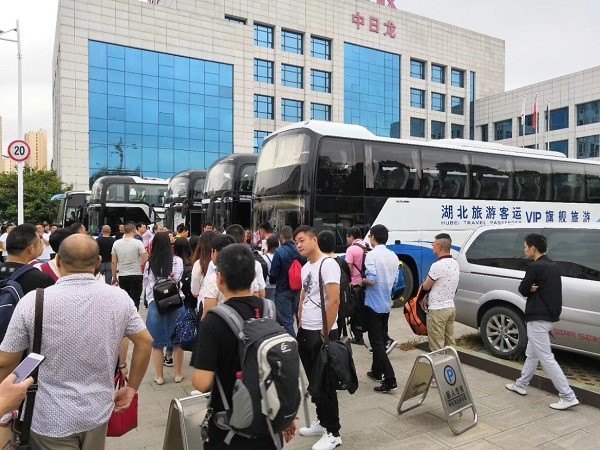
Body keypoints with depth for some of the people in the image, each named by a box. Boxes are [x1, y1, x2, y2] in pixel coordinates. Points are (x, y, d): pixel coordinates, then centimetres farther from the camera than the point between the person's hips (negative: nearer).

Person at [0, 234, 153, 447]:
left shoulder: (33, 301, -15)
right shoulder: (119, 298, -9)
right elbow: (145, 342, -2)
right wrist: (131, 387, 9)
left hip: (52, 419, -2)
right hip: (99, 412, 3)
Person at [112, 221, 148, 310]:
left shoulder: (116, 243, 1)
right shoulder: (138, 243, -11)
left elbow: (113, 262, 3)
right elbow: (145, 259, -14)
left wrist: (114, 277, 12)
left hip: (122, 276, 4)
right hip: (136, 275, -4)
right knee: (135, 300, 2)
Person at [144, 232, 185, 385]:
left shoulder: (149, 264, -4)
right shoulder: (177, 261, -8)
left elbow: (146, 284, 8)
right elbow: (177, 279, 1)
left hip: (155, 304, 0)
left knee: (157, 342, 12)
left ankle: (159, 376, 21)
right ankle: (178, 374, 24)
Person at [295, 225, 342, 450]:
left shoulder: (328, 264, -15)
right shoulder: (305, 268, 12)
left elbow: (334, 301, -20)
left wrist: (325, 333, -19)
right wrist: (300, 326, 13)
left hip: (321, 333, -8)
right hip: (305, 332, 8)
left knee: (325, 383, 2)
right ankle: (322, 422, 34)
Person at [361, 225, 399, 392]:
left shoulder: (372, 254, -17)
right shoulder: (393, 256, 6)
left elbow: (371, 279, -24)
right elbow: (394, 280, 10)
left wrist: (360, 281, -7)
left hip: (374, 304, -7)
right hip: (386, 304, 7)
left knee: (376, 342, -4)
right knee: (381, 340, 19)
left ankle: (390, 380, -8)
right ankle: (377, 371, 31)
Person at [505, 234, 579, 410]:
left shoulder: (535, 267, -18)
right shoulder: (553, 265, 10)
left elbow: (522, 290, -12)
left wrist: (530, 289, 2)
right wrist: (532, 288, -6)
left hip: (538, 319, -10)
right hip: (550, 315, 10)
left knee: (546, 358, -4)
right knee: (532, 354, 19)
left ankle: (568, 397, -1)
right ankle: (521, 385, 31)